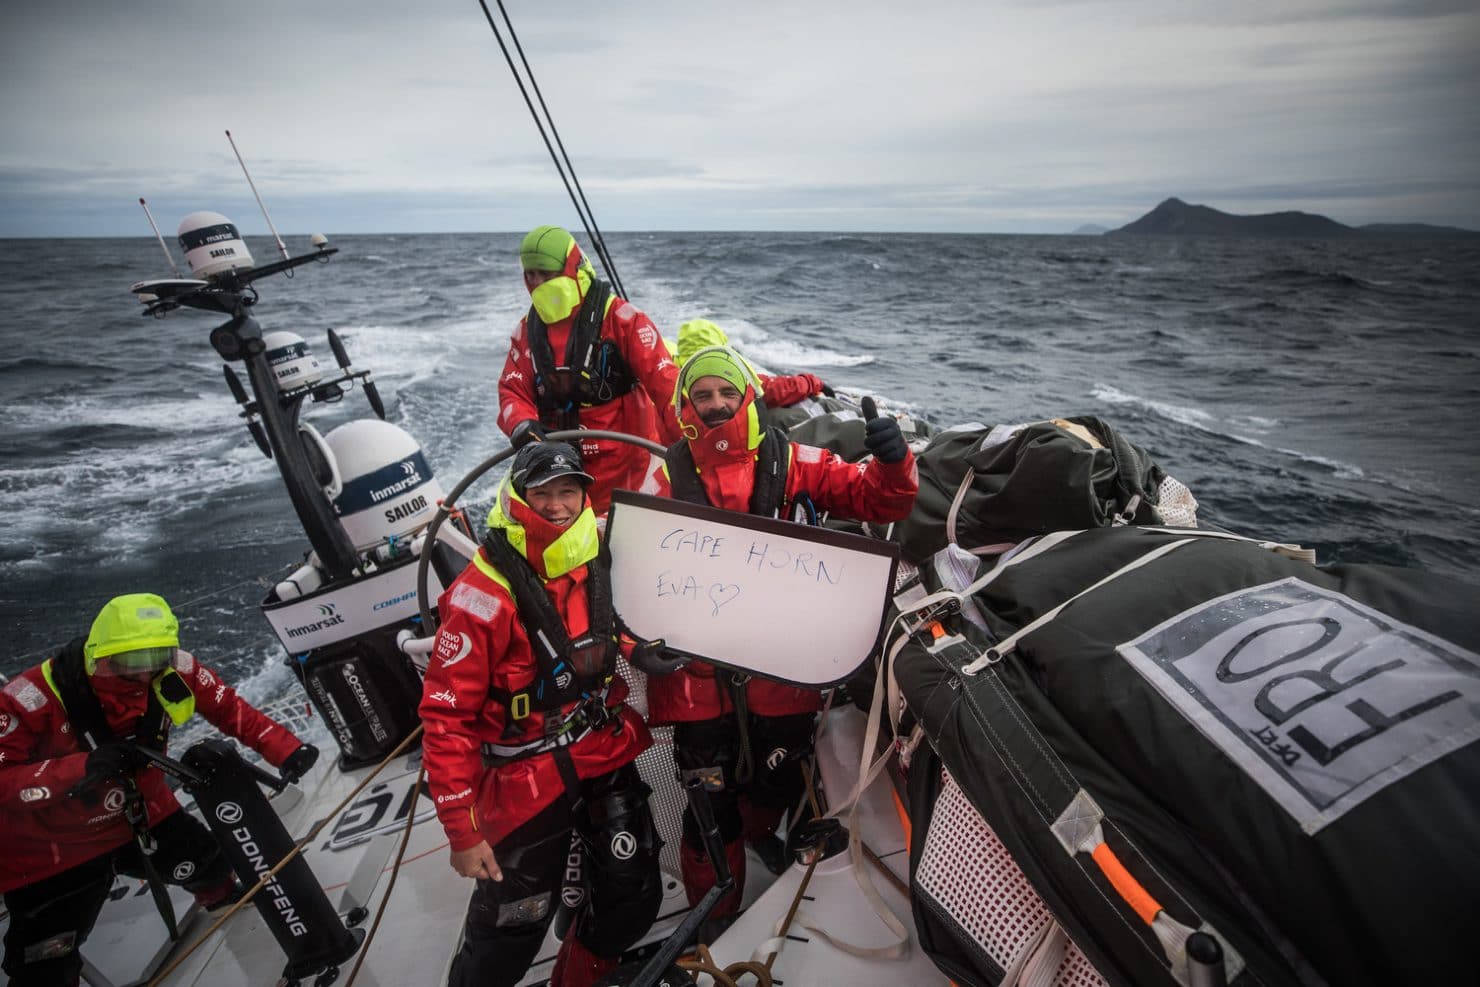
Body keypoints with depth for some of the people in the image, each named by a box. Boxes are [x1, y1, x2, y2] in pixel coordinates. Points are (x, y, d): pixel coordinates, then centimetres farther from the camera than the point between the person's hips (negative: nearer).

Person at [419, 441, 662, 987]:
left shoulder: (600, 566, -2)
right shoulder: (483, 595, -21)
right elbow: (446, 717, -17)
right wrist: (462, 830, -15)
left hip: (607, 762, 6)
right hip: (526, 782, -5)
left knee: (635, 901, 16)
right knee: (511, 927, 8)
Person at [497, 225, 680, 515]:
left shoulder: (618, 317, -8)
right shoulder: (528, 329, 10)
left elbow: (663, 379, -14)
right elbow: (512, 390, 6)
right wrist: (521, 424, -19)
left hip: (625, 459, -5)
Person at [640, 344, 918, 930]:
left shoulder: (795, 464, -3)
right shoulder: (667, 478, -3)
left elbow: (876, 501, -6)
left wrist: (892, 461, -27)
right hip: (698, 671, -1)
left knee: (777, 784, 23)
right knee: (712, 807, 10)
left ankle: (756, 831, 60)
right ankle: (713, 920, 38)